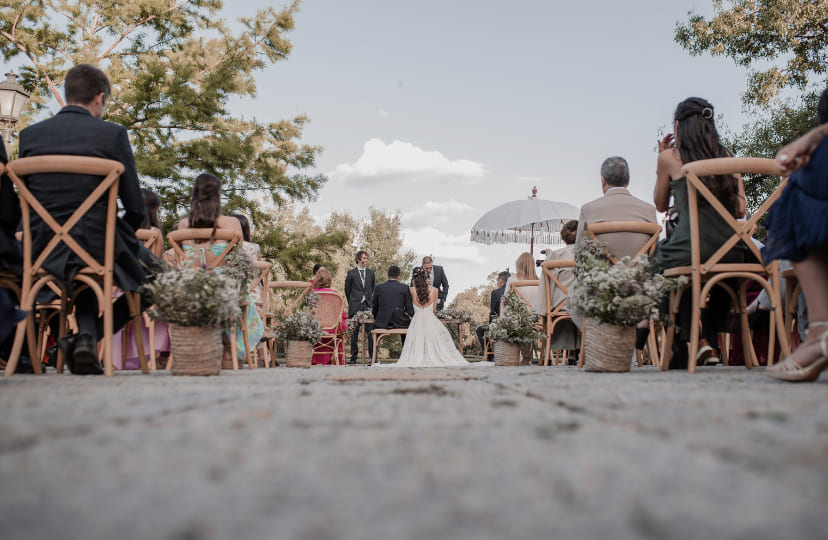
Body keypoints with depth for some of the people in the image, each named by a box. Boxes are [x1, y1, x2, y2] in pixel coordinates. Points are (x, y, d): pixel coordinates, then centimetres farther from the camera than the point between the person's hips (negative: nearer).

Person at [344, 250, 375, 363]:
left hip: (368, 306, 1)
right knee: (354, 332, 3)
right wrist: (351, 303, 12)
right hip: (355, 307, -1)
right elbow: (347, 290, 10)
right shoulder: (351, 273, 3)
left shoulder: (371, 273, 11)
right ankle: (353, 357, 10)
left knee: (371, 331, -5)